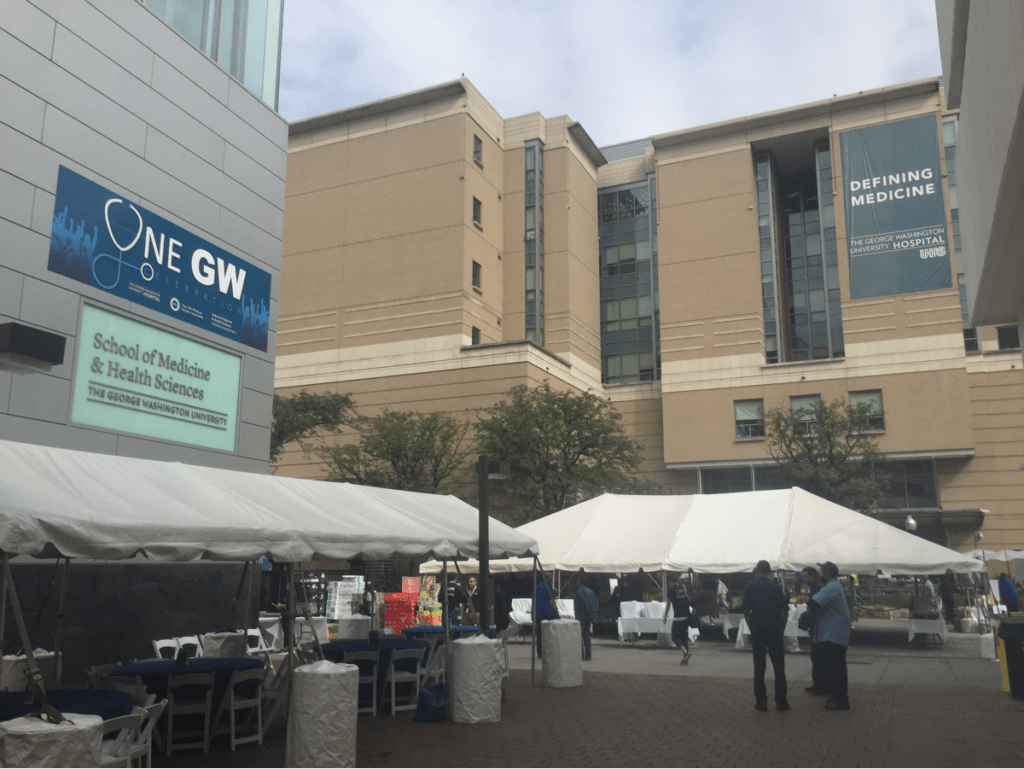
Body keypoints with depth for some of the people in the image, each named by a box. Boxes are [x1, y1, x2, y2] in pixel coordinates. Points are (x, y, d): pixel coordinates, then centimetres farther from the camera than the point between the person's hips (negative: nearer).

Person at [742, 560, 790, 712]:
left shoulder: (750, 588, -4)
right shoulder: (776, 587, -2)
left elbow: (746, 612, -5)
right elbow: (785, 612, -3)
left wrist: (752, 629, 7)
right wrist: (781, 629, 9)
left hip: (758, 631, 0)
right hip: (775, 631, 0)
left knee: (759, 667, 6)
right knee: (779, 667, 7)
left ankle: (761, 702, 8)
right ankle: (781, 702, 8)